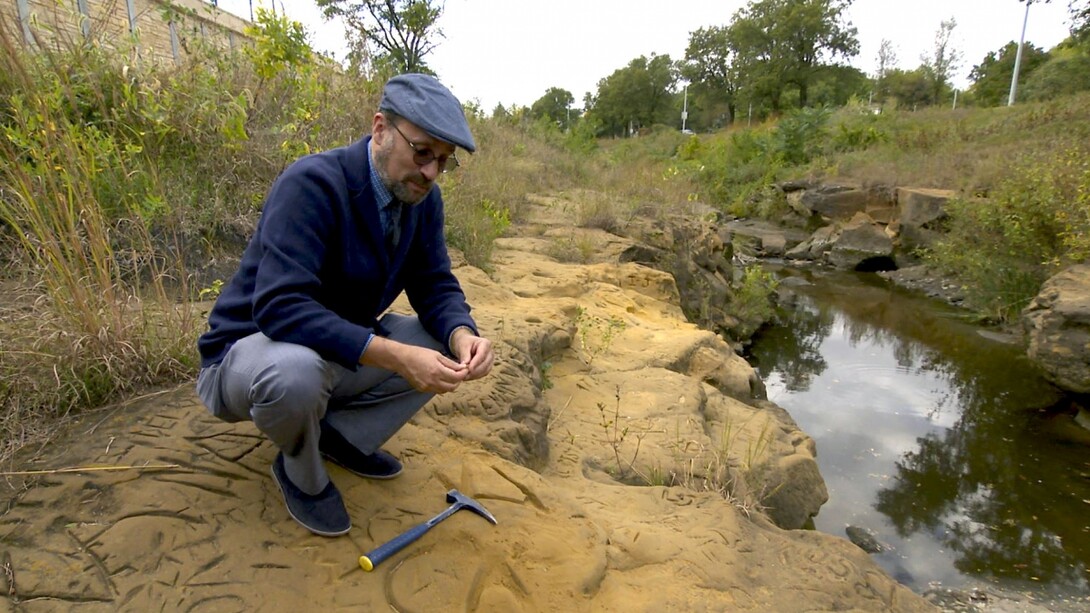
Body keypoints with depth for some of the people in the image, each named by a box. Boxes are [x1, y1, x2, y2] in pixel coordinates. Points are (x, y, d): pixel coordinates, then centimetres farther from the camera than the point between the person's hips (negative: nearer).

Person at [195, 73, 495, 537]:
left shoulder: (423, 197, -6)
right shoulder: (311, 184, -27)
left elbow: (435, 285, -5)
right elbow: (279, 307, -37)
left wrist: (461, 334, -27)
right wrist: (393, 355, -43)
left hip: (343, 350, 6)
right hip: (247, 350, -6)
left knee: (447, 347, -8)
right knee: (297, 369, -39)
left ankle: (339, 435, 5)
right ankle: (302, 474, -3)